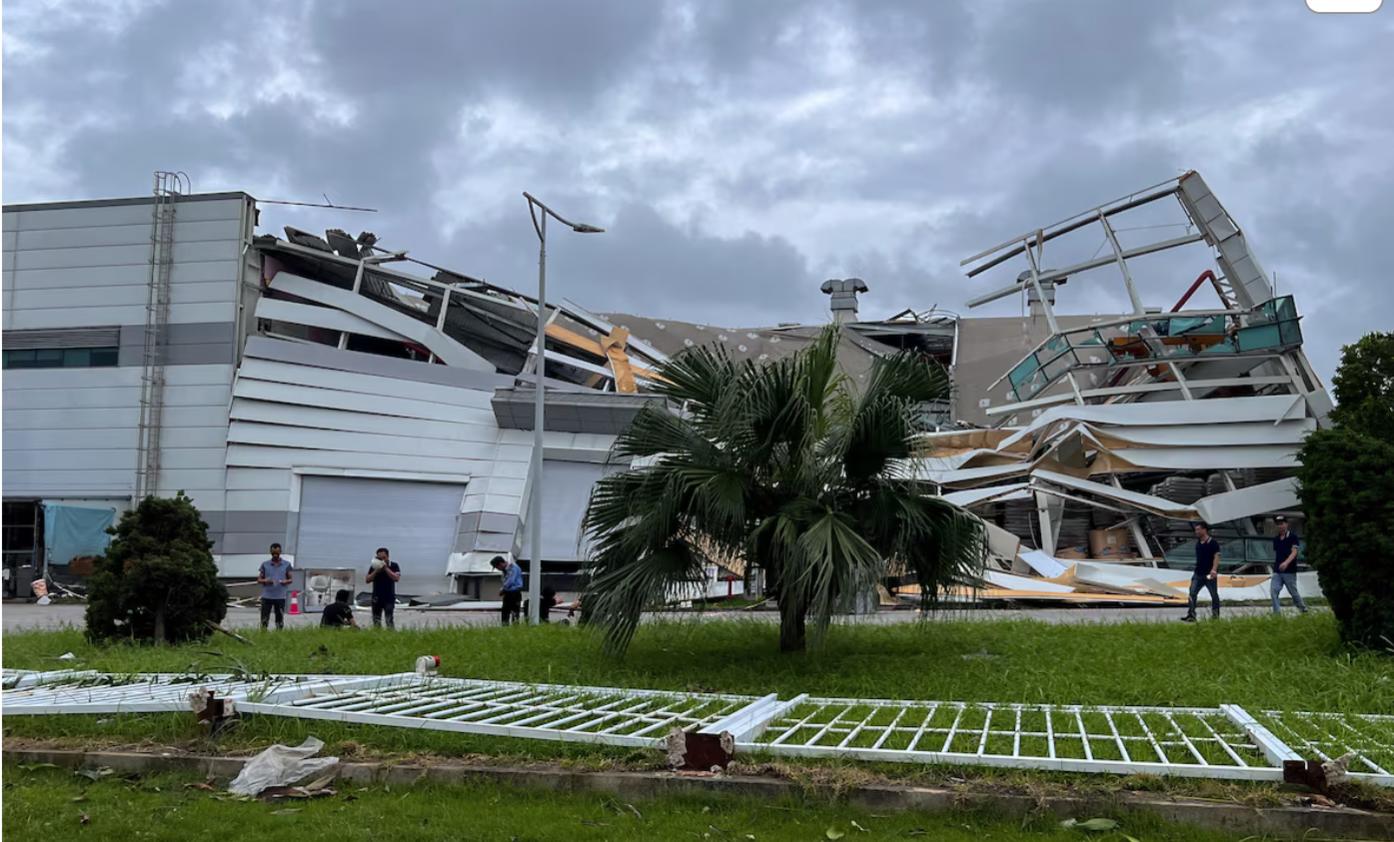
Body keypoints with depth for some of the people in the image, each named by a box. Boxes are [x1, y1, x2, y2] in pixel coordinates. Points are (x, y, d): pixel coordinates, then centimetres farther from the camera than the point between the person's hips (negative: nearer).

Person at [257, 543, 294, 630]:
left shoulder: (286, 565, 6)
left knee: (280, 619, 3)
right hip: (266, 596, 0)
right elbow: (259, 580, 7)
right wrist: (265, 581, -15)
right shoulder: (265, 564, 6)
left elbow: (290, 579, 9)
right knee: (264, 619, -2)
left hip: (280, 597, 0)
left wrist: (286, 581, -14)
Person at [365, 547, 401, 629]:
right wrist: (376, 571, -13)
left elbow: (397, 578, -16)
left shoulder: (394, 566, -2)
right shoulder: (374, 566, 6)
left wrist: (386, 568, -19)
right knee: (376, 620, 6)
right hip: (376, 597, 4)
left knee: (389, 620, -12)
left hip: (389, 598, -4)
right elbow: (368, 580, 1)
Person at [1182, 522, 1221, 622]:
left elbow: (1216, 557, -16)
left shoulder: (1213, 543, -9)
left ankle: (1216, 616, 17)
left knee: (1214, 595, 6)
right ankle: (1191, 615, -10)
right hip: (1198, 574, 6)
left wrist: (1214, 570, -29)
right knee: (1192, 593, -7)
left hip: (1209, 575, -6)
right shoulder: (1198, 543, 12)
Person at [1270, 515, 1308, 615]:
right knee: (1274, 592, -10)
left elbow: (1294, 552, -14)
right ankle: (1277, 613, -9)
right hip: (1277, 571, 5)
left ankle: (1303, 609, 29)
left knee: (1294, 592, 7)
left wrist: (1286, 562, -30)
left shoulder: (1293, 536, -5)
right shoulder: (1276, 539, 12)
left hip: (1289, 571, -5)